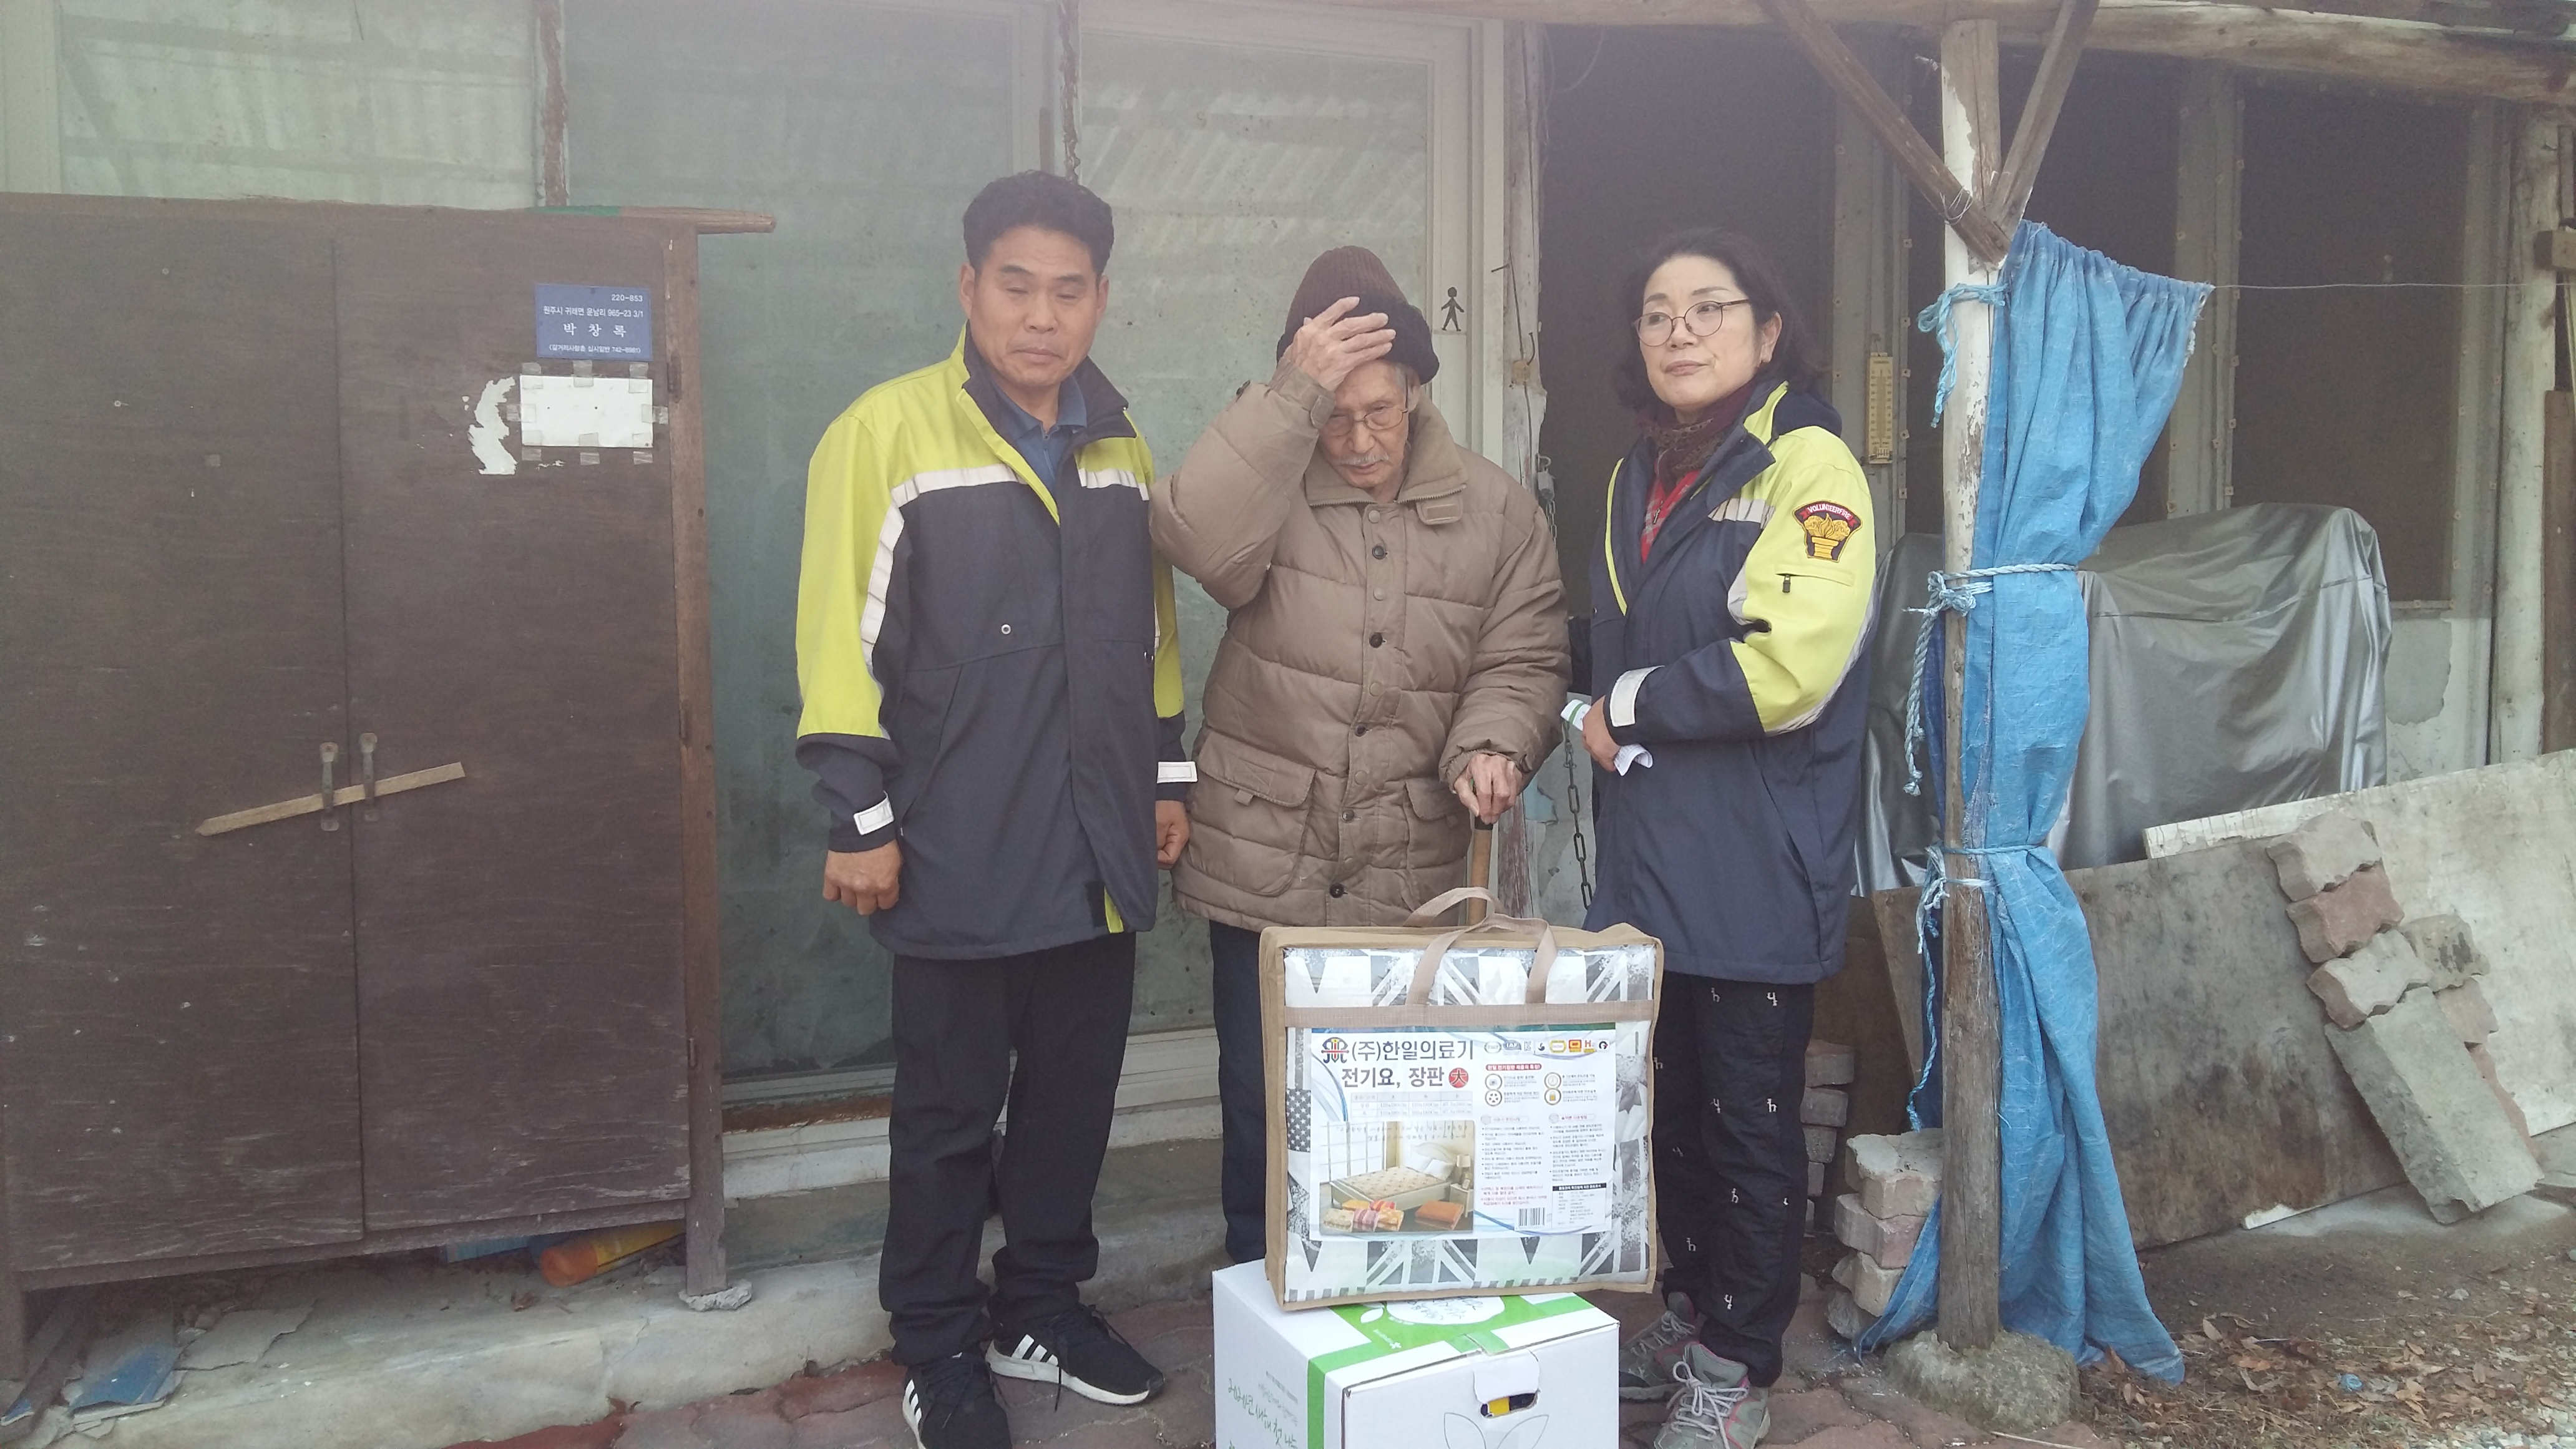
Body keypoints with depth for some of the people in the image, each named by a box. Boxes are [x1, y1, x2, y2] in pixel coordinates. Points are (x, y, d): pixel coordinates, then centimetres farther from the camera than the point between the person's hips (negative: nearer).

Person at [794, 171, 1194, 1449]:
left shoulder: (1120, 446, 11)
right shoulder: (888, 431, -8)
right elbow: (843, 639, -10)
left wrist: (1166, 776, 14)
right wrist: (859, 819, -12)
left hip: (1098, 851, 5)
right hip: (961, 857, -5)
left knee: (1075, 1093, 14)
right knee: (949, 1112, 7)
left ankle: (1041, 1309, 32)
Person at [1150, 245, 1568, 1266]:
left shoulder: (1496, 511, 4)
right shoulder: (1268, 488, -1)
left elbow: (1522, 662, 1)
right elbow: (1196, 537, -23)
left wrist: (1487, 745, -19)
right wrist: (1292, 398, -24)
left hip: (1414, 877, 1)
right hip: (1266, 866, -1)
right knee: (1262, 1108, 9)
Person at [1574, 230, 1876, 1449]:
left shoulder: (1807, 466, -10)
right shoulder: (1640, 475, 15)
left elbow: (1793, 663, -21)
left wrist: (1634, 704, -10)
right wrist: (1614, 730, 6)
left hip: (1755, 867, -7)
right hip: (1648, 855, 7)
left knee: (1747, 1117, 5)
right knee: (1671, 1105, 15)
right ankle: (1687, 1317, 32)